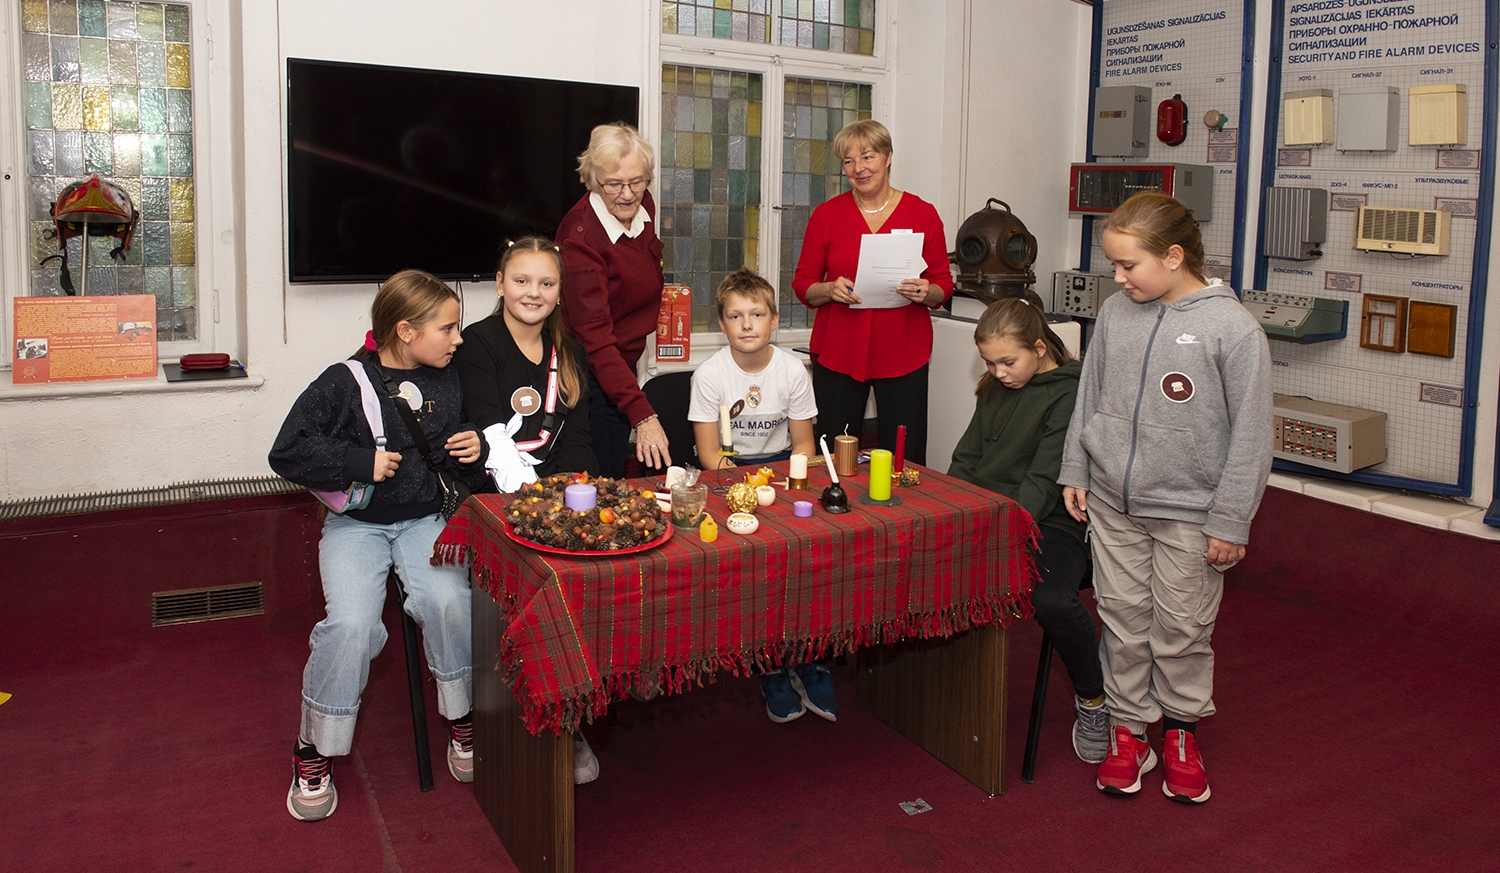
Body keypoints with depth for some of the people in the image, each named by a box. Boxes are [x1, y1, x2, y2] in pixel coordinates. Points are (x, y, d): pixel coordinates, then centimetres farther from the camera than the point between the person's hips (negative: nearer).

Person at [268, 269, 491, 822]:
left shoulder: (447, 384, 7)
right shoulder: (345, 382, -7)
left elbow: (463, 471, 20)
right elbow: (288, 453, -11)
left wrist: (475, 454, -3)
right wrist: (361, 462, -16)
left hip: (424, 520, 3)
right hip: (357, 523, -2)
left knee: (449, 601, -28)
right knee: (351, 623, -26)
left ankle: (461, 717, -4)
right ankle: (315, 748, -3)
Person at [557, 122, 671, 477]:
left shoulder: (642, 207, -2)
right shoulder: (582, 236, -25)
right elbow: (595, 338, -30)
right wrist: (642, 415, -37)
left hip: (625, 366, 7)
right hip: (592, 377, -7)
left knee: (613, 484, 15)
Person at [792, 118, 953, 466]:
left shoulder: (923, 214, 4)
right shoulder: (826, 215, 5)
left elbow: (944, 284, 8)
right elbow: (803, 285, 8)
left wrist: (926, 293, -14)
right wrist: (830, 290, -13)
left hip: (903, 355, 0)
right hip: (838, 353, 0)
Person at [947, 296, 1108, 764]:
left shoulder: (1070, 393, -7)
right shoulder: (995, 390, 16)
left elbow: (1046, 480, -15)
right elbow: (966, 460, 16)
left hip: (1048, 523, -6)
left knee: (1052, 600, -34)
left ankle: (1092, 698, -3)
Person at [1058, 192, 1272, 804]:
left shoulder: (1233, 328, -12)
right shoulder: (1115, 313, 1)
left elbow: (1249, 435, -9)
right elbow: (1089, 396, 12)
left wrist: (1230, 522, -9)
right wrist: (1076, 472, 10)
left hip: (1187, 511, -3)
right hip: (1112, 502, 4)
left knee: (1182, 627, 9)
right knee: (1123, 619, 11)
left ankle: (1182, 729, 31)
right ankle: (1128, 729, 27)